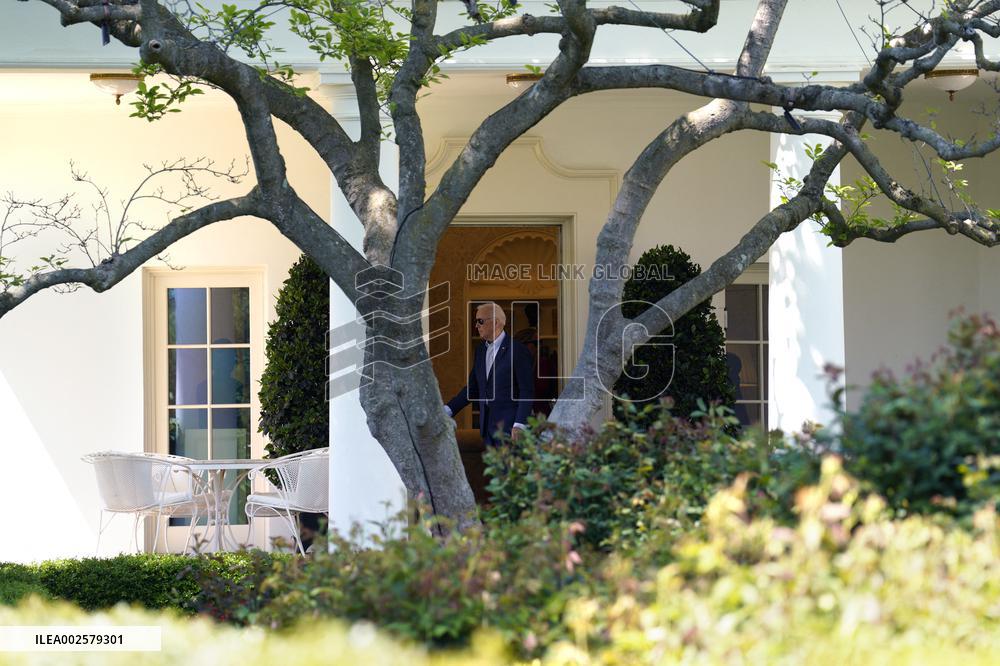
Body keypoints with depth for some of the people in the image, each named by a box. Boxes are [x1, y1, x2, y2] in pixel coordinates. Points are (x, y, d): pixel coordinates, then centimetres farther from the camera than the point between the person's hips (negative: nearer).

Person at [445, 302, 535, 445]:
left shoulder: (518, 351, -9)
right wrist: (448, 410, 7)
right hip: (487, 426, 7)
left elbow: (527, 392, -11)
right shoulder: (481, 350, 14)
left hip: (508, 427, -7)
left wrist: (519, 425, -18)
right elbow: (472, 388, 17)